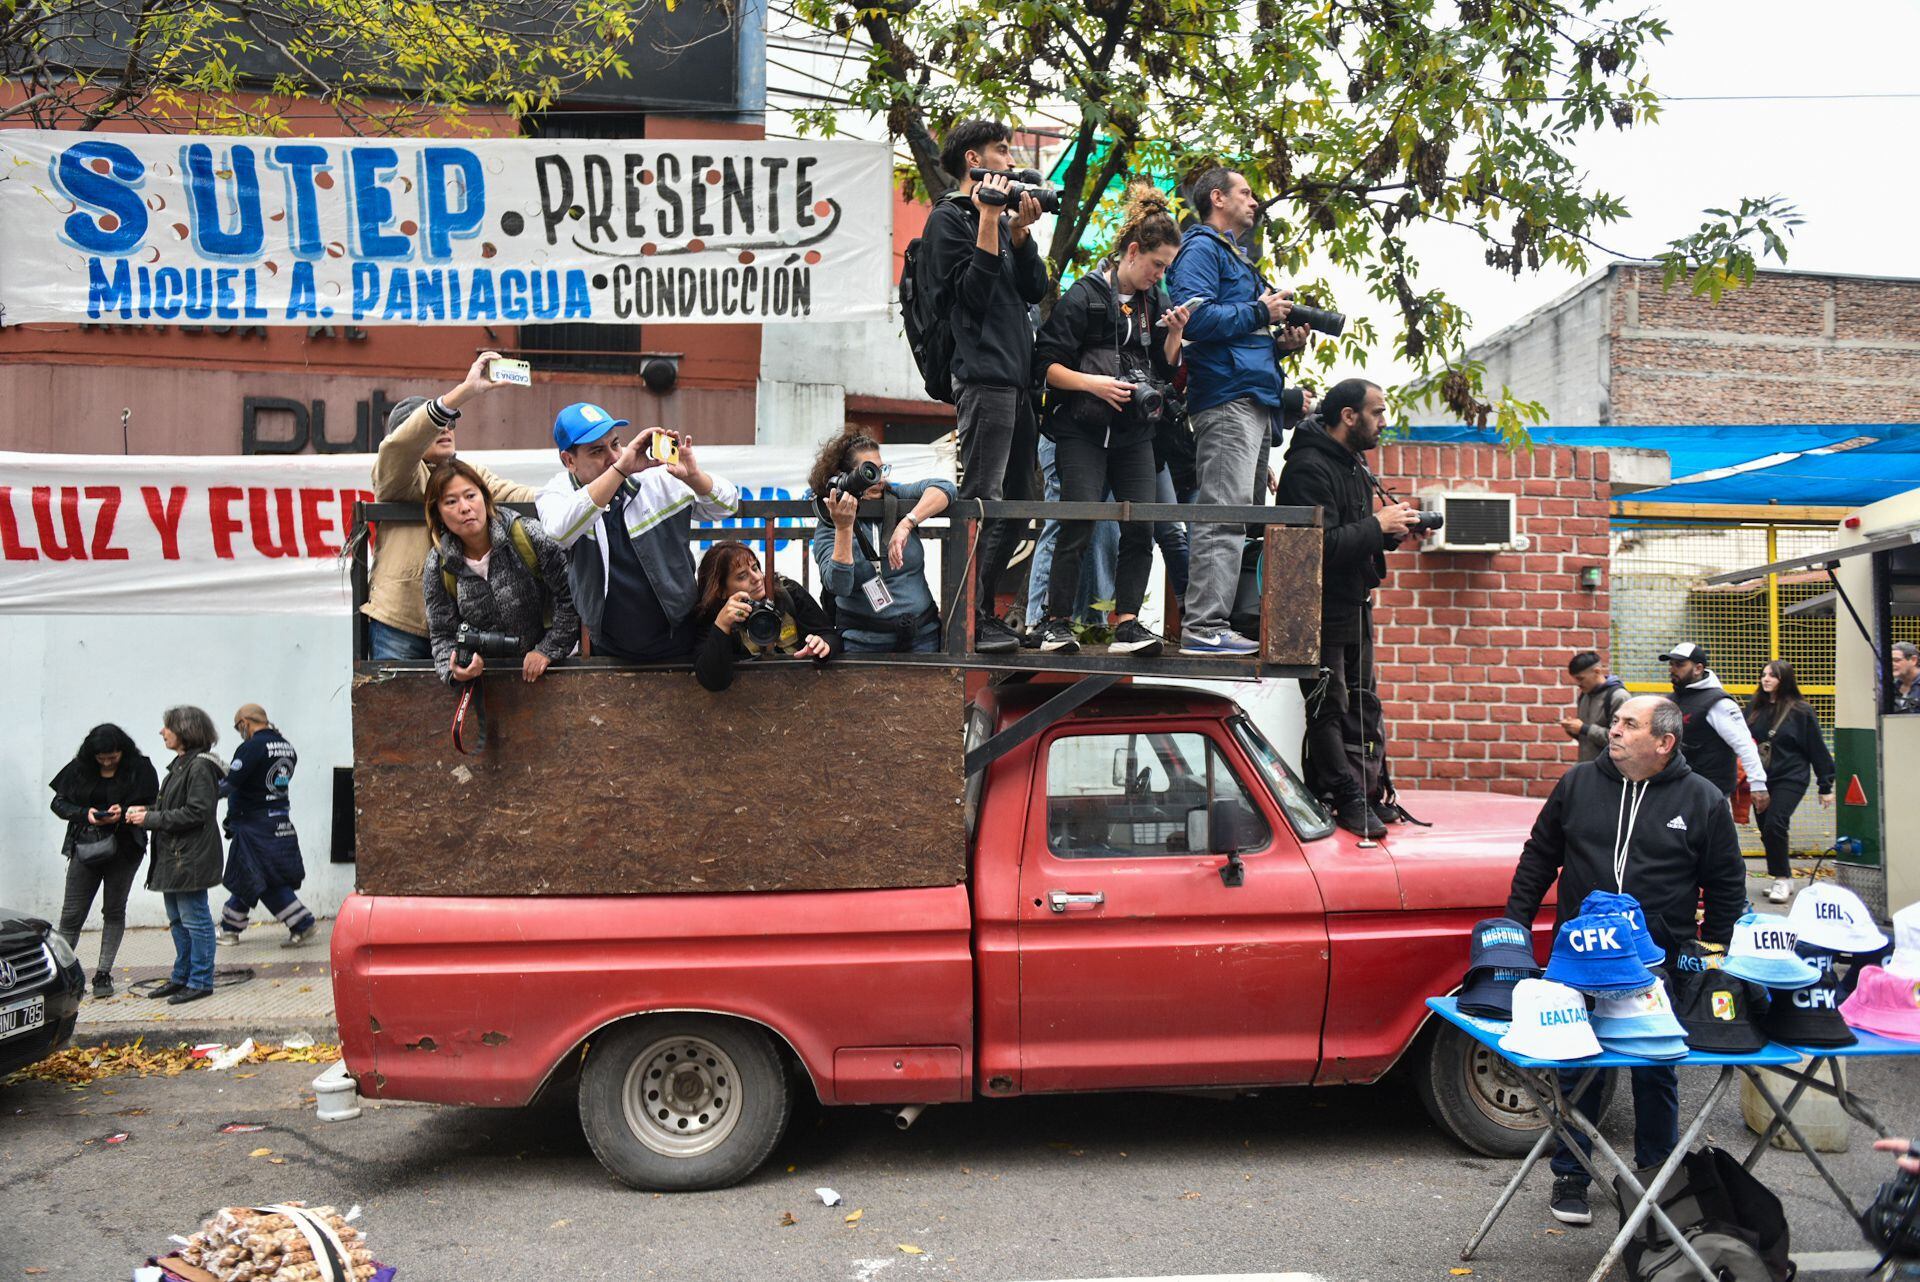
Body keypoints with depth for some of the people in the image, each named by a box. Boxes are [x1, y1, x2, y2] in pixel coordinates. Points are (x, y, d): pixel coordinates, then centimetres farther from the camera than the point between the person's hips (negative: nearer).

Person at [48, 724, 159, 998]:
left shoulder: (140, 768, -4)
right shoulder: (79, 768, 1)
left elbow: (152, 807, -4)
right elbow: (58, 803, 5)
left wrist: (124, 812, -22)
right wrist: (85, 813, -14)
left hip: (124, 849, -1)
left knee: (114, 911, 7)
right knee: (72, 914, 1)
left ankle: (103, 973, 14)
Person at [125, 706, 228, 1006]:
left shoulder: (200, 766, -16)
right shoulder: (179, 764, 16)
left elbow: (196, 813, -22)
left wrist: (151, 819, -17)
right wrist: (146, 811, 3)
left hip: (190, 857, -10)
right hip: (172, 856, 10)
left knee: (195, 920, -3)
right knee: (177, 920, 17)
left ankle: (200, 982, 5)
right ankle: (181, 976, 28)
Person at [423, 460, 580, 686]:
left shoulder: (528, 536, -10)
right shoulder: (438, 567, 0)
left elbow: (571, 596, -8)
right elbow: (442, 635, 3)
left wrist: (548, 650, -9)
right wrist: (454, 671, -17)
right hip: (482, 674, 4)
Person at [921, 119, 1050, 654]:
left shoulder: (1004, 215, 22)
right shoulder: (949, 218, -1)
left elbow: (1036, 290, 13)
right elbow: (972, 294, -13)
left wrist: (1020, 230, 1)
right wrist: (989, 221, -13)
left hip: (1019, 377, 9)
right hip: (983, 378, -9)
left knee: (1016, 502, 9)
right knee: (982, 502, -9)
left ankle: (985, 610, 17)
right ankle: (969, 622, -5)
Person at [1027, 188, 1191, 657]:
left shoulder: (1155, 302, 14)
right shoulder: (1084, 295, -5)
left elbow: (1166, 369, 16)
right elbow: (1045, 363, -9)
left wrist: (1174, 334, -1)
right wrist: (1092, 383, -21)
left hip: (1134, 433, 6)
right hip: (1083, 430, -6)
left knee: (1141, 527, -3)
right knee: (1079, 526, -9)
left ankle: (1126, 623, 2)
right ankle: (1056, 623, 2)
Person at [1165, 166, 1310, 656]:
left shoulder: (1237, 258, 29)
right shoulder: (1202, 249, -1)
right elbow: (1196, 316, -17)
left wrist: (1281, 343, 14)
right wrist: (1259, 313, -9)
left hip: (1255, 402, 10)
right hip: (1228, 399, -10)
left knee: (1241, 517, 8)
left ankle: (1239, 620, 11)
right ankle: (1204, 626, -18)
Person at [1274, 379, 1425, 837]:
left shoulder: (1353, 464, 14)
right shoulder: (1309, 468, -18)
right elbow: (1321, 545, -28)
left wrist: (1392, 531, 0)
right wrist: (1377, 526, -19)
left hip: (1354, 607, 11)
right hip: (1320, 611, -11)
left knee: (1361, 704, 14)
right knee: (1328, 708, -5)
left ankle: (1361, 796, 22)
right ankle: (1349, 799, -2)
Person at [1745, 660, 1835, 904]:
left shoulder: (1801, 711, -5)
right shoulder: (1755, 706, 6)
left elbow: (1817, 749, -1)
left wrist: (1826, 786, 0)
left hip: (1790, 778, -5)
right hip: (1761, 778, 5)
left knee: (1774, 825, -19)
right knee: (1766, 830, 7)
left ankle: (1782, 878, -5)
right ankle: (1783, 880, 21)